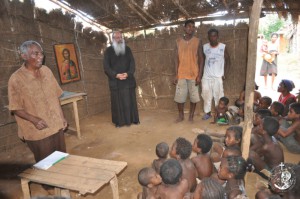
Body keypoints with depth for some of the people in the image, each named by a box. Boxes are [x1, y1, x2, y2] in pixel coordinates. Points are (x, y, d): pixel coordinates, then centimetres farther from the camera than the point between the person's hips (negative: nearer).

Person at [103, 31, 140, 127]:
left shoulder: (127, 49, 8)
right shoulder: (108, 51, 2)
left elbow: (132, 63, 2)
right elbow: (106, 66, -4)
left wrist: (128, 74, -16)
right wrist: (116, 75, -17)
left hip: (128, 80, 2)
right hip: (115, 81, -2)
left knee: (130, 100, 6)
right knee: (117, 101, 2)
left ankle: (134, 119, 17)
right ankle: (119, 121, 12)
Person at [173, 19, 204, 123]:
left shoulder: (197, 41, 0)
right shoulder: (178, 41, 4)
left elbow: (200, 59, -1)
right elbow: (176, 59, 4)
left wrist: (199, 75, -8)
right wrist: (176, 75, -2)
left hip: (193, 74, -1)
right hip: (181, 74, 1)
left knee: (193, 97, 5)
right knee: (179, 96, 4)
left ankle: (191, 116, 21)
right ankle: (181, 115, 22)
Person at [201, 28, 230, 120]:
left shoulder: (223, 47, -5)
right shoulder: (204, 47, 1)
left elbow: (228, 61, 1)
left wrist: (224, 74, -6)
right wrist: (200, 74, 4)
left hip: (218, 77, -2)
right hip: (206, 76, 2)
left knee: (218, 96, 1)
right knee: (206, 95, 7)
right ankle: (207, 112, 22)